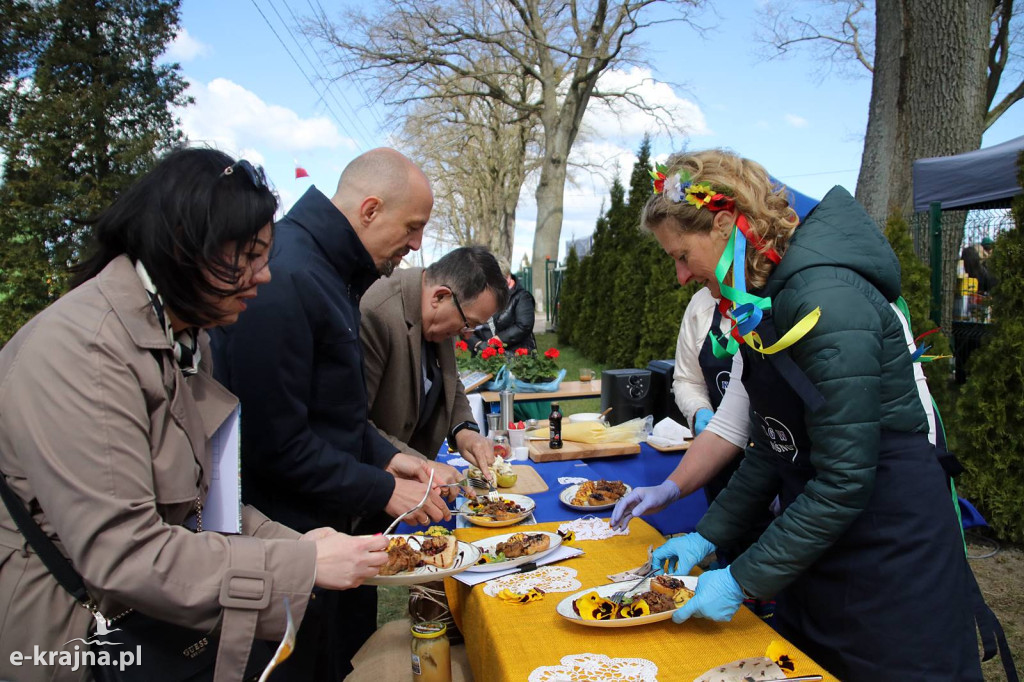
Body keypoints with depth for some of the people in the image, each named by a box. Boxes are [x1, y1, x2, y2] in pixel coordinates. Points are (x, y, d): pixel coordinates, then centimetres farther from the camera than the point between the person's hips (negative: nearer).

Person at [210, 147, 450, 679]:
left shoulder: (331, 271, 8)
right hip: (290, 534, -9)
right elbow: (276, 442, -26)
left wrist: (384, 456, 5)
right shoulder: (285, 279, -25)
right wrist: (382, 491, -18)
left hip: (332, 522, 9)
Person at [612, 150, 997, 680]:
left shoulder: (826, 301, -26)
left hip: (888, 553, -8)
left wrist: (743, 580, -19)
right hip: (816, 540, 8)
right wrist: (707, 536, 5)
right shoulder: (763, 300, 2)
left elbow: (843, 482, -26)